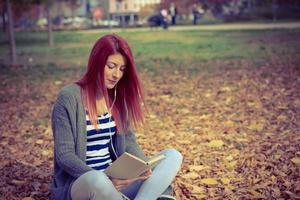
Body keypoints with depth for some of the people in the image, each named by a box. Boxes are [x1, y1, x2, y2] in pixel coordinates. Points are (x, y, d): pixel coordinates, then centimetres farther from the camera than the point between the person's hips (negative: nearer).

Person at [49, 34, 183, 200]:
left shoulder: (117, 97, 8)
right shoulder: (69, 97, -10)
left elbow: (127, 141, 10)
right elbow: (64, 155, -14)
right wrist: (102, 180, -28)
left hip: (116, 179, 6)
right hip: (80, 182, -6)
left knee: (172, 156, -13)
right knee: (96, 181, -42)